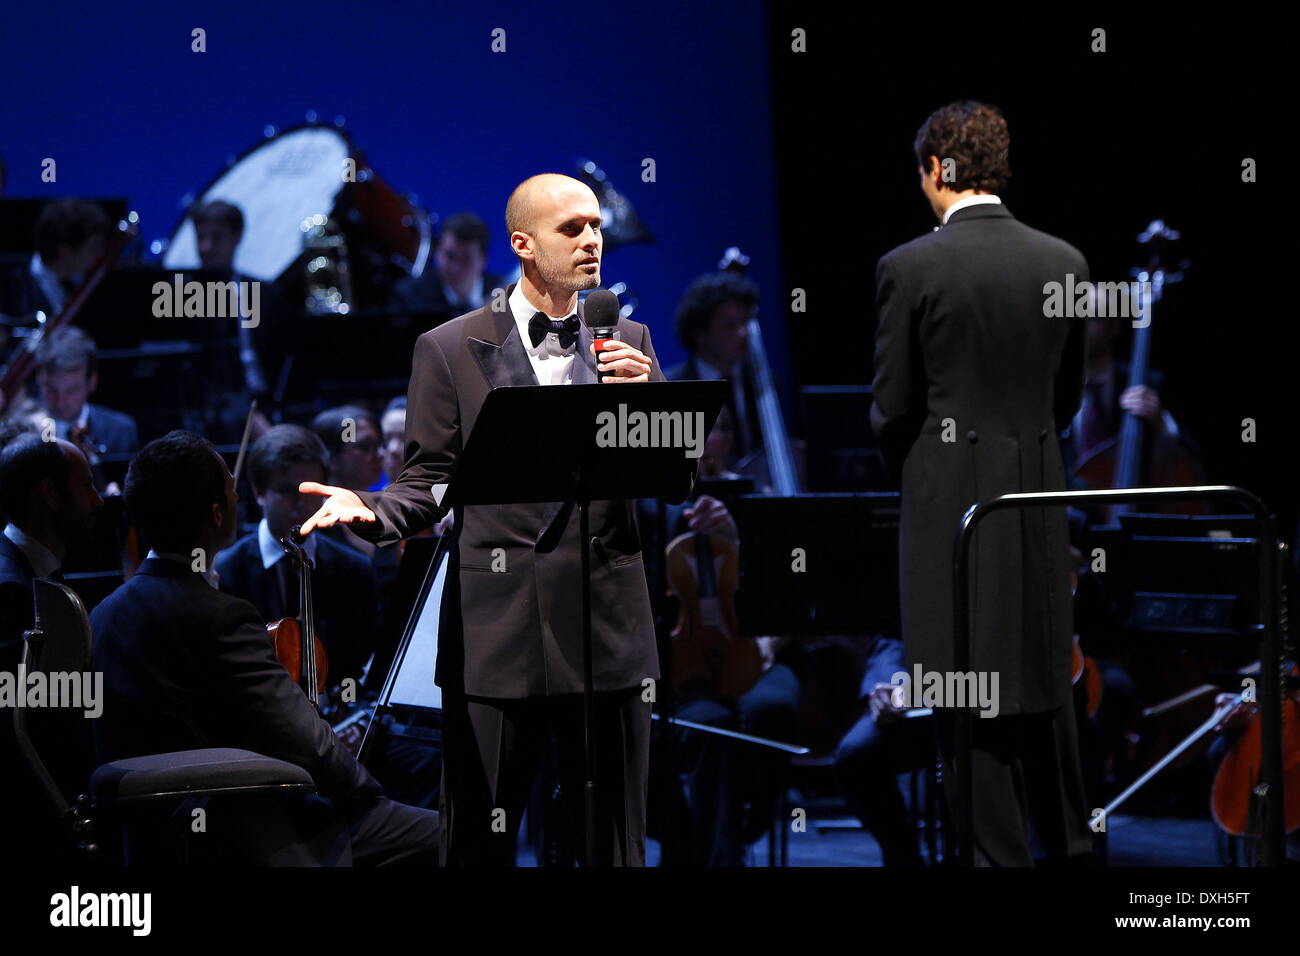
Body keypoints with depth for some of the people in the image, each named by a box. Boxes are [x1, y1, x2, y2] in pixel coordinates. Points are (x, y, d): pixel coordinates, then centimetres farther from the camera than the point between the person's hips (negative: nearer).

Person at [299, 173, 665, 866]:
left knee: (615, 843, 7)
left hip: (609, 627, 2)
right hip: (496, 632, -2)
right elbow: (428, 485, 3)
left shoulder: (628, 342, 11)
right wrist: (370, 511, -18)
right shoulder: (451, 350, 4)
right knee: (479, 842, 1)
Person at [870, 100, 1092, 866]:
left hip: (951, 498, -5)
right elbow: (1069, 393, 9)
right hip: (1039, 494, 5)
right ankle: (1071, 842, 24)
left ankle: (999, 852, 1)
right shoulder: (1064, 262, 2)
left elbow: (893, 406, -6)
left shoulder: (911, 267, -11)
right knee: (1045, 677, 16)